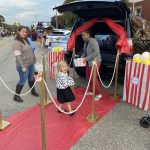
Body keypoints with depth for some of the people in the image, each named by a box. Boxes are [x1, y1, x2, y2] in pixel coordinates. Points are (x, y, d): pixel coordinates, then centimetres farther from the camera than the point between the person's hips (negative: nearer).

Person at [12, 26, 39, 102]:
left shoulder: (26, 40, 9)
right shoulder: (16, 42, -16)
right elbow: (17, 56, -21)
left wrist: (34, 59, 15)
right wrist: (23, 66, -24)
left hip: (31, 64, 8)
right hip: (24, 65, -8)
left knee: (31, 78, 19)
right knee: (23, 80, 1)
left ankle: (33, 91, 39)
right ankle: (16, 96, 18)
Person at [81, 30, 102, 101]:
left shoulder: (92, 41, -19)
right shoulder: (85, 42, 10)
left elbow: (96, 52, -27)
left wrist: (86, 58, -25)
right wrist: (81, 58, 0)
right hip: (89, 62, 9)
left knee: (93, 78, -6)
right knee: (88, 77, 14)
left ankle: (98, 94, 9)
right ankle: (90, 91, 31)